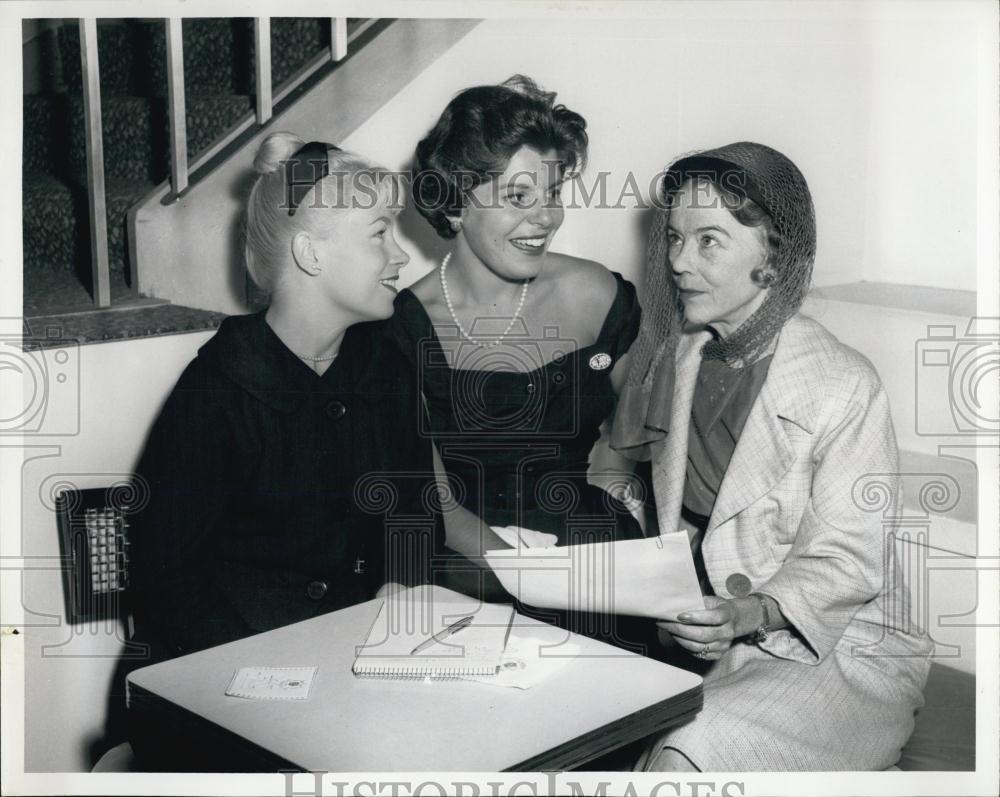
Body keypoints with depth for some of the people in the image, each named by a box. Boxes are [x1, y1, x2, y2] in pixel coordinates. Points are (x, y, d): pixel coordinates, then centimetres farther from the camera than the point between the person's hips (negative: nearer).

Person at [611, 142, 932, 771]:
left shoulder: (844, 385, -16)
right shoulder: (681, 355, 6)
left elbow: (847, 561, -15)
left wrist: (752, 614, -32)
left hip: (839, 649, -5)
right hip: (702, 638, 6)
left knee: (683, 758, -30)